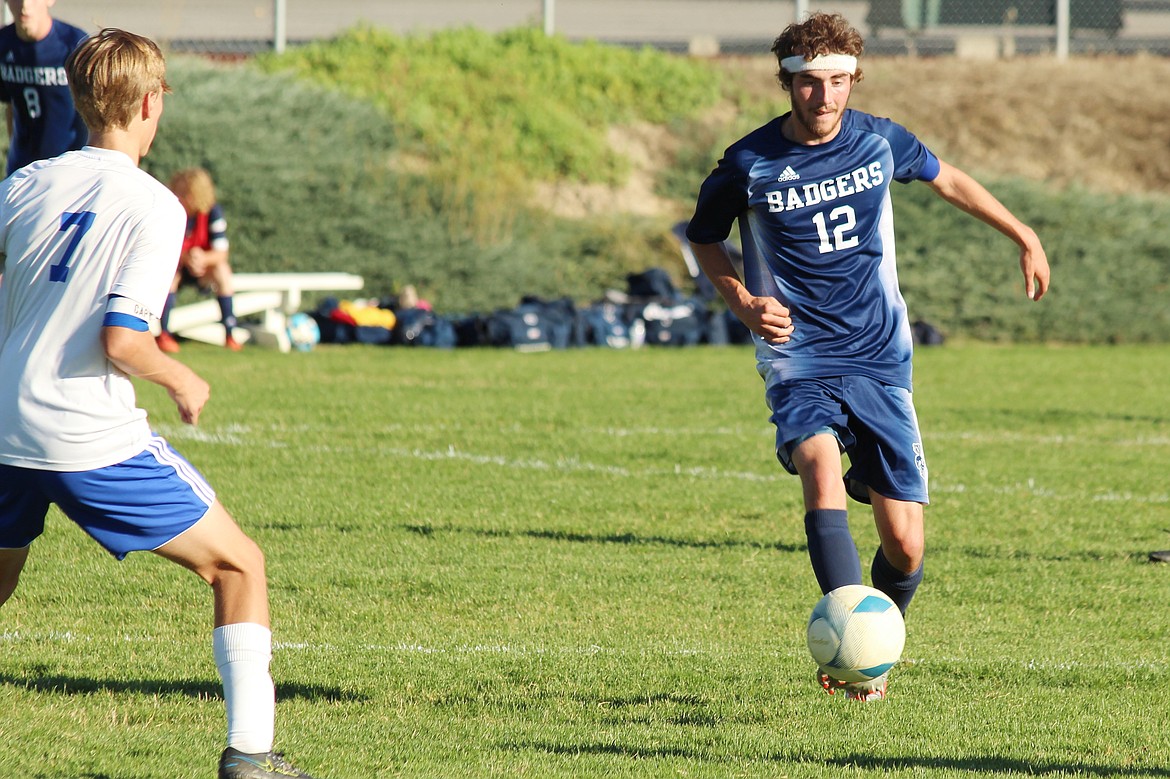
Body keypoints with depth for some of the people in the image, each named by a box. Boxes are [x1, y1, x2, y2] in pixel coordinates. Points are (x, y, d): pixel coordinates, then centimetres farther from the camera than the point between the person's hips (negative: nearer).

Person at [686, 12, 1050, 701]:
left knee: (905, 548, -2)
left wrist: (1025, 238, 26)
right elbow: (705, 238, 11)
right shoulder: (748, 164, -7)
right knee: (823, 470, -33)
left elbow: (948, 180, 21)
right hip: (798, 357, -2)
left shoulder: (880, 142, -1)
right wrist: (744, 301, -5)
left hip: (881, 359, 2)